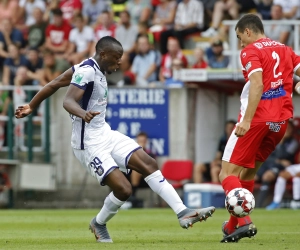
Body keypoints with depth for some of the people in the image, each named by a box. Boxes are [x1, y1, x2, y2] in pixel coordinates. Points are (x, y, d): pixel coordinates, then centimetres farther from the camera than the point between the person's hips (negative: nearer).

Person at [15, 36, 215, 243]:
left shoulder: (96, 69, 8)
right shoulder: (87, 71, -19)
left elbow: (55, 84, 14)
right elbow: (68, 101, -31)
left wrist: (31, 107, 24)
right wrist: (83, 114, -53)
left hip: (105, 134, 10)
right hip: (90, 143, -10)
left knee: (148, 164, -1)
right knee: (123, 189, -15)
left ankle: (183, 213, 0)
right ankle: (99, 224, 14)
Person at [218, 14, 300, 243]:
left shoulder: (251, 51, -5)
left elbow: (257, 84, -20)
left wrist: (247, 120, -25)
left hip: (258, 118, -7)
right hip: (281, 121, 7)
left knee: (228, 174, -3)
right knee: (248, 172, 21)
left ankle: (244, 222, -23)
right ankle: (233, 225, 23)